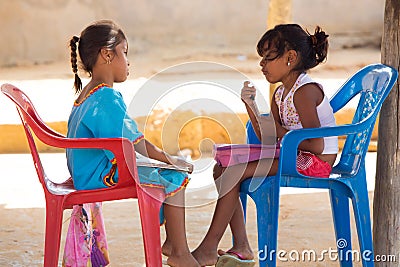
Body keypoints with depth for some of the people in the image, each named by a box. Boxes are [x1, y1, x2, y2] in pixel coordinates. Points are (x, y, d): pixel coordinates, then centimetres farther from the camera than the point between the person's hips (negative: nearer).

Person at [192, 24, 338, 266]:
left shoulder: (305, 91, -15)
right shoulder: (281, 94, 15)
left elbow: (316, 145, -22)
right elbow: (267, 138, 7)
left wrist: (280, 133, -10)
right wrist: (250, 105, -1)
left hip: (316, 163, -10)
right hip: (294, 157, 10)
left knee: (235, 171, -19)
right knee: (222, 167, 1)